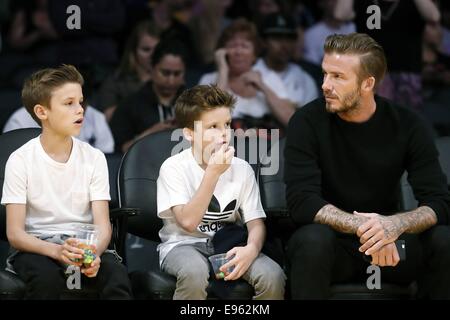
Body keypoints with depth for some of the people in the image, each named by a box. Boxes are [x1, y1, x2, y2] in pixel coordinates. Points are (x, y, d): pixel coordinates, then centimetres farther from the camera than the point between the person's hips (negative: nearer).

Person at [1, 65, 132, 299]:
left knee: (116, 274, -29)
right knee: (47, 277, -35)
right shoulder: (21, 161, -6)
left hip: (85, 245, 2)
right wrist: (56, 251, -30)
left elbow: (102, 225, -4)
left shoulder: (93, 158, 2)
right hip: (36, 246, -2)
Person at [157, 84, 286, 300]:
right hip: (183, 244, -3)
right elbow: (188, 222, -21)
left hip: (228, 245, 4)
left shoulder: (241, 169, 1)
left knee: (272, 275, -25)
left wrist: (252, 249, -25)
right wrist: (213, 172, -23)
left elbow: (256, 221, -1)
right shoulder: (173, 167, -10)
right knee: (194, 271, -39)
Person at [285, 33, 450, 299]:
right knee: (314, 239, -36)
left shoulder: (408, 125, -5)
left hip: (389, 245, 2)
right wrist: (364, 227, -35)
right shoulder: (308, 122, -11)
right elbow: (301, 201, -21)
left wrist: (396, 225, -34)